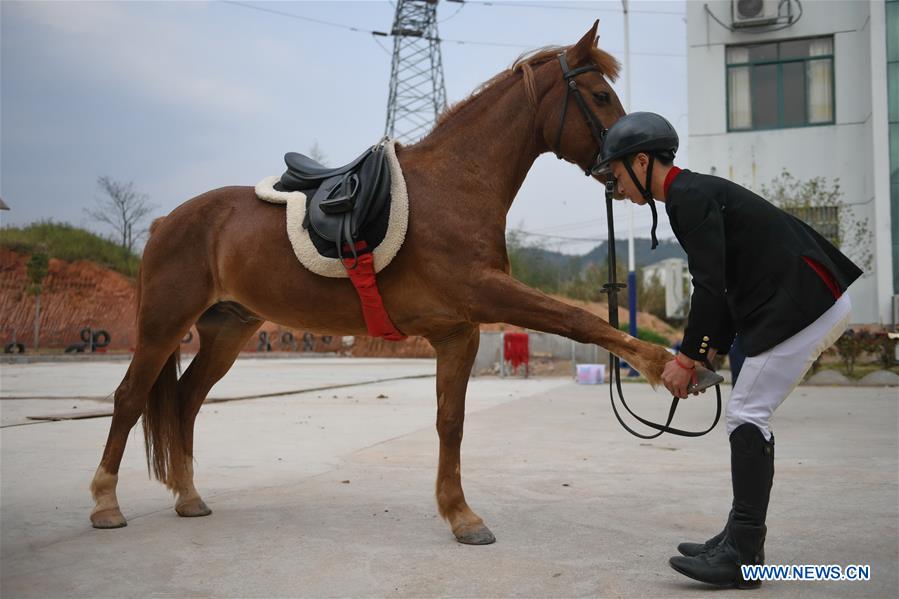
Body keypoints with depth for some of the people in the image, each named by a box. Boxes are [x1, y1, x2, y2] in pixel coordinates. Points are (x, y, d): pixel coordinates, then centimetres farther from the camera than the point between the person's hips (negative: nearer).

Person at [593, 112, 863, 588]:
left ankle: (743, 555, -4)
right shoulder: (696, 192, 18)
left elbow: (710, 286, -19)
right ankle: (741, 538, 18)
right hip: (809, 302, 10)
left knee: (746, 415, -9)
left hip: (803, 304, -10)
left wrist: (687, 358, -12)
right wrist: (711, 352, 15)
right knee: (748, 416, 12)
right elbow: (728, 284, 19)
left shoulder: (689, 196, -12)